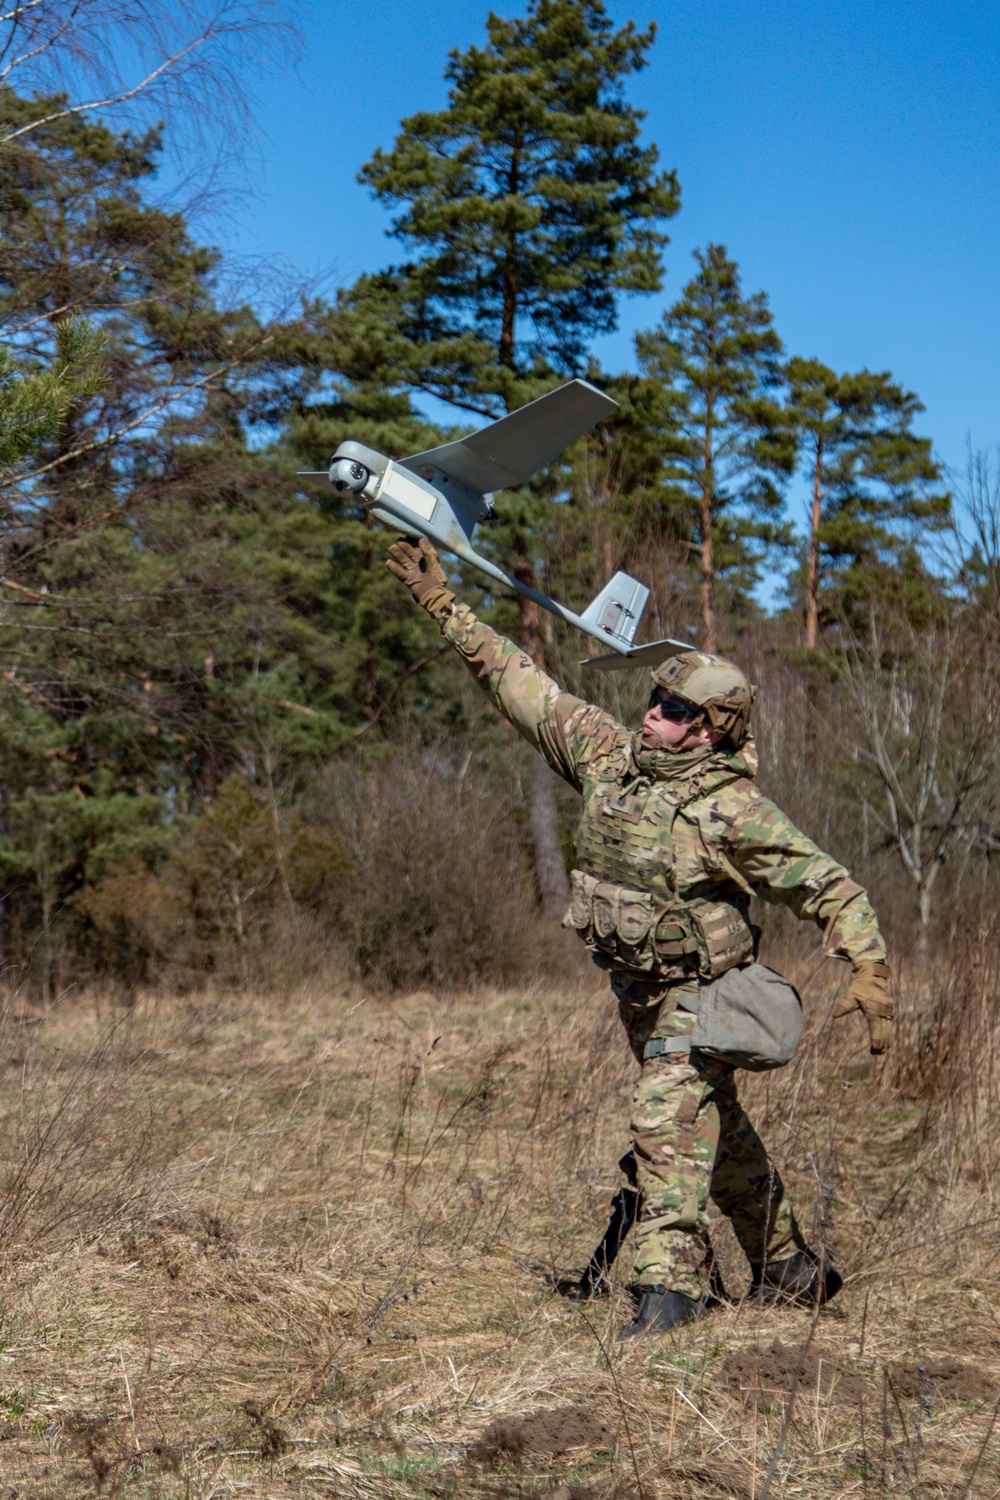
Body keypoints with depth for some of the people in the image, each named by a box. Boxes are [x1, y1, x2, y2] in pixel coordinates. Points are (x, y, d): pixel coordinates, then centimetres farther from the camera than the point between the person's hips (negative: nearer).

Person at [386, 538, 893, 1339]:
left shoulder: (733, 811, -20)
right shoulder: (611, 754, -4)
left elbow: (829, 885, -16)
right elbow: (524, 685, -1)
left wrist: (870, 971, -25)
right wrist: (442, 604, -1)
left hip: (701, 992, -7)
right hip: (638, 990, 7)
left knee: (668, 1116, -22)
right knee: (717, 1128, 18)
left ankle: (672, 1279, -16)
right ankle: (789, 1267, 35)